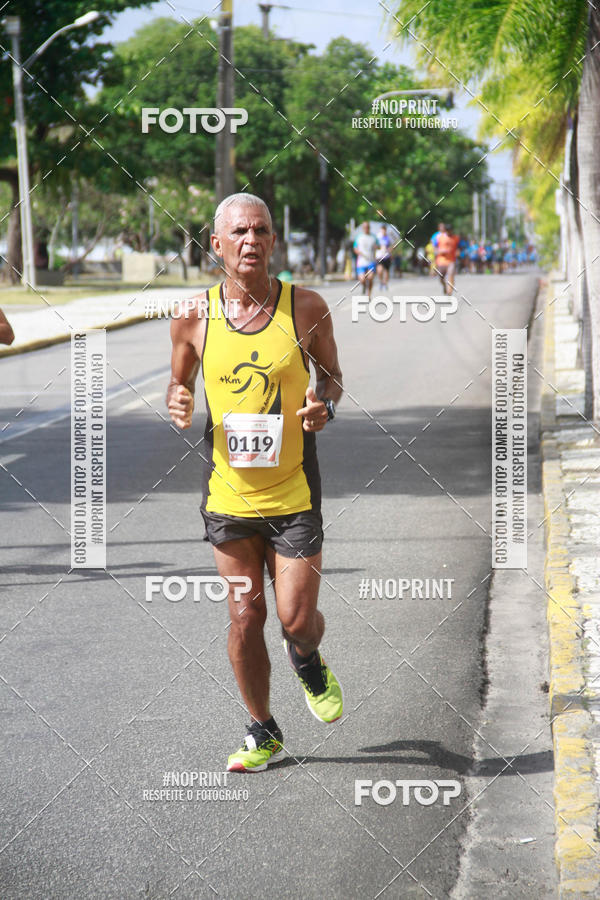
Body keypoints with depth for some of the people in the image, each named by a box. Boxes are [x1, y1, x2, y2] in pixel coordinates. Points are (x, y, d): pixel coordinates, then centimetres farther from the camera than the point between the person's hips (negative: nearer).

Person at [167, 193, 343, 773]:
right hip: (227, 492, 1)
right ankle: (263, 733, 26)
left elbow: (331, 374, 9)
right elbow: (179, 381, 11)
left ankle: (309, 663, 35)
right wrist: (177, 405, -12)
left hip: (293, 492, -1)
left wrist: (324, 405, -13)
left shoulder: (306, 307, -6)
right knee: (245, 620, 7)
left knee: (297, 619, -3)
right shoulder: (193, 317, -4)